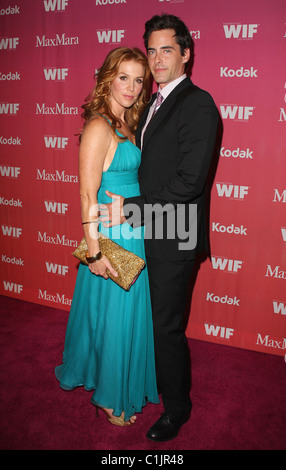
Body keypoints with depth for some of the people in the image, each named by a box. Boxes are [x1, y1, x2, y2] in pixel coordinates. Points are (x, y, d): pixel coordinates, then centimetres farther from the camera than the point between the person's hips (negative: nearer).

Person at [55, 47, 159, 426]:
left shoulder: (128, 124, 11)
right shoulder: (99, 127, -16)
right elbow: (88, 196, -19)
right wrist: (94, 251, -19)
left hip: (135, 234, 9)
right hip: (112, 237, -9)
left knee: (132, 312, 21)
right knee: (114, 316, 7)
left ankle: (124, 378, 44)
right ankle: (111, 397, 30)